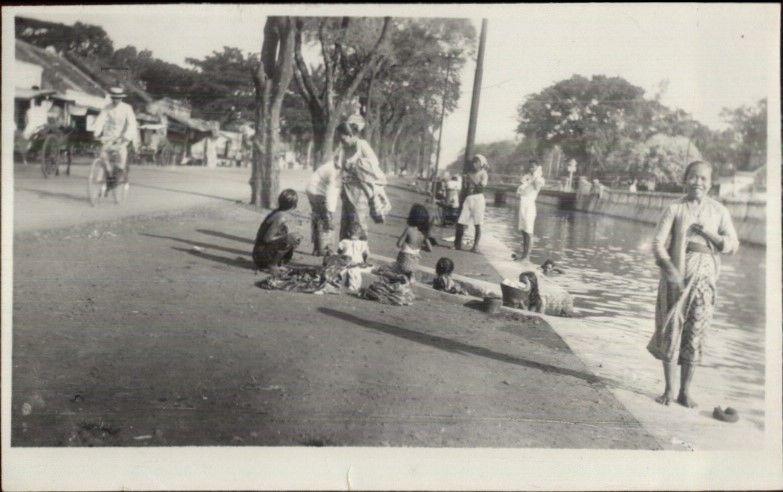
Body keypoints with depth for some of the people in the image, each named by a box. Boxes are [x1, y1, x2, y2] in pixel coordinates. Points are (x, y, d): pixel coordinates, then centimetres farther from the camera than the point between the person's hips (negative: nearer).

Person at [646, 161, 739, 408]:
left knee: (695, 334, 2)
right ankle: (668, 390, 10)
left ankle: (685, 391, 12)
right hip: (676, 275, -1)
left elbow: (732, 245, 5)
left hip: (704, 277, 1)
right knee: (671, 331, 0)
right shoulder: (675, 208, 2)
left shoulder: (719, 211, 7)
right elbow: (658, 243, -4)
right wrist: (669, 267, -20)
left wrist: (709, 233, -12)